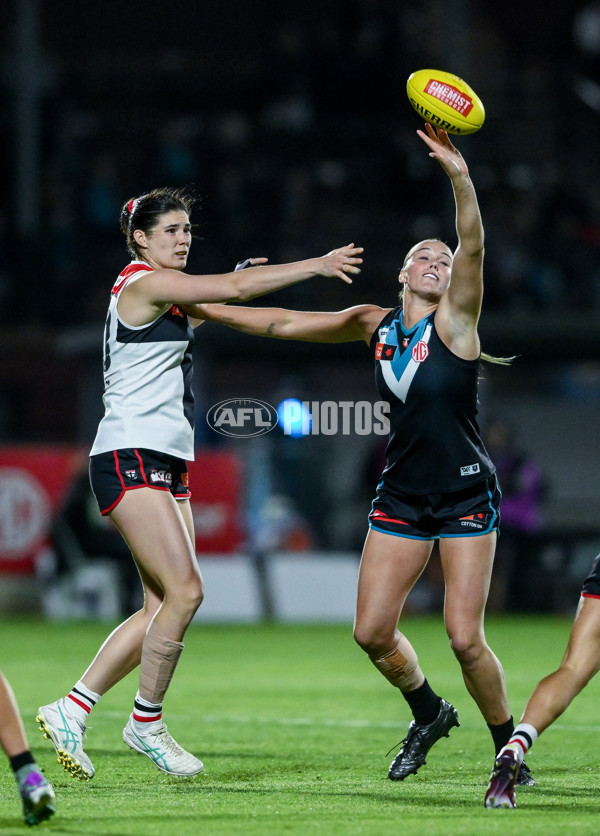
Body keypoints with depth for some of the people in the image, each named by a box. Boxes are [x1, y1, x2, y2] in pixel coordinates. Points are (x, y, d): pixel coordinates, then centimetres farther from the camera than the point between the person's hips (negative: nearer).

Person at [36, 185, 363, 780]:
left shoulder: (167, 294, 19)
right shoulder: (142, 283, -9)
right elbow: (232, 289, -17)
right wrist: (316, 265, -16)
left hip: (166, 464, 10)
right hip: (130, 458, -10)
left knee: (162, 606, 1)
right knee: (185, 590, -16)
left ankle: (70, 709, 8)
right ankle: (146, 722, -3)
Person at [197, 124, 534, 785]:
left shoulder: (454, 320, -7)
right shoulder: (375, 325, 6)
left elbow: (472, 251, -26)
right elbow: (282, 323, 12)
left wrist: (460, 179, -42)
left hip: (466, 499, -5)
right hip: (401, 499, 5)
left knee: (464, 638, -12)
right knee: (372, 632, 0)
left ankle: (509, 745, 9)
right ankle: (428, 713, 28)